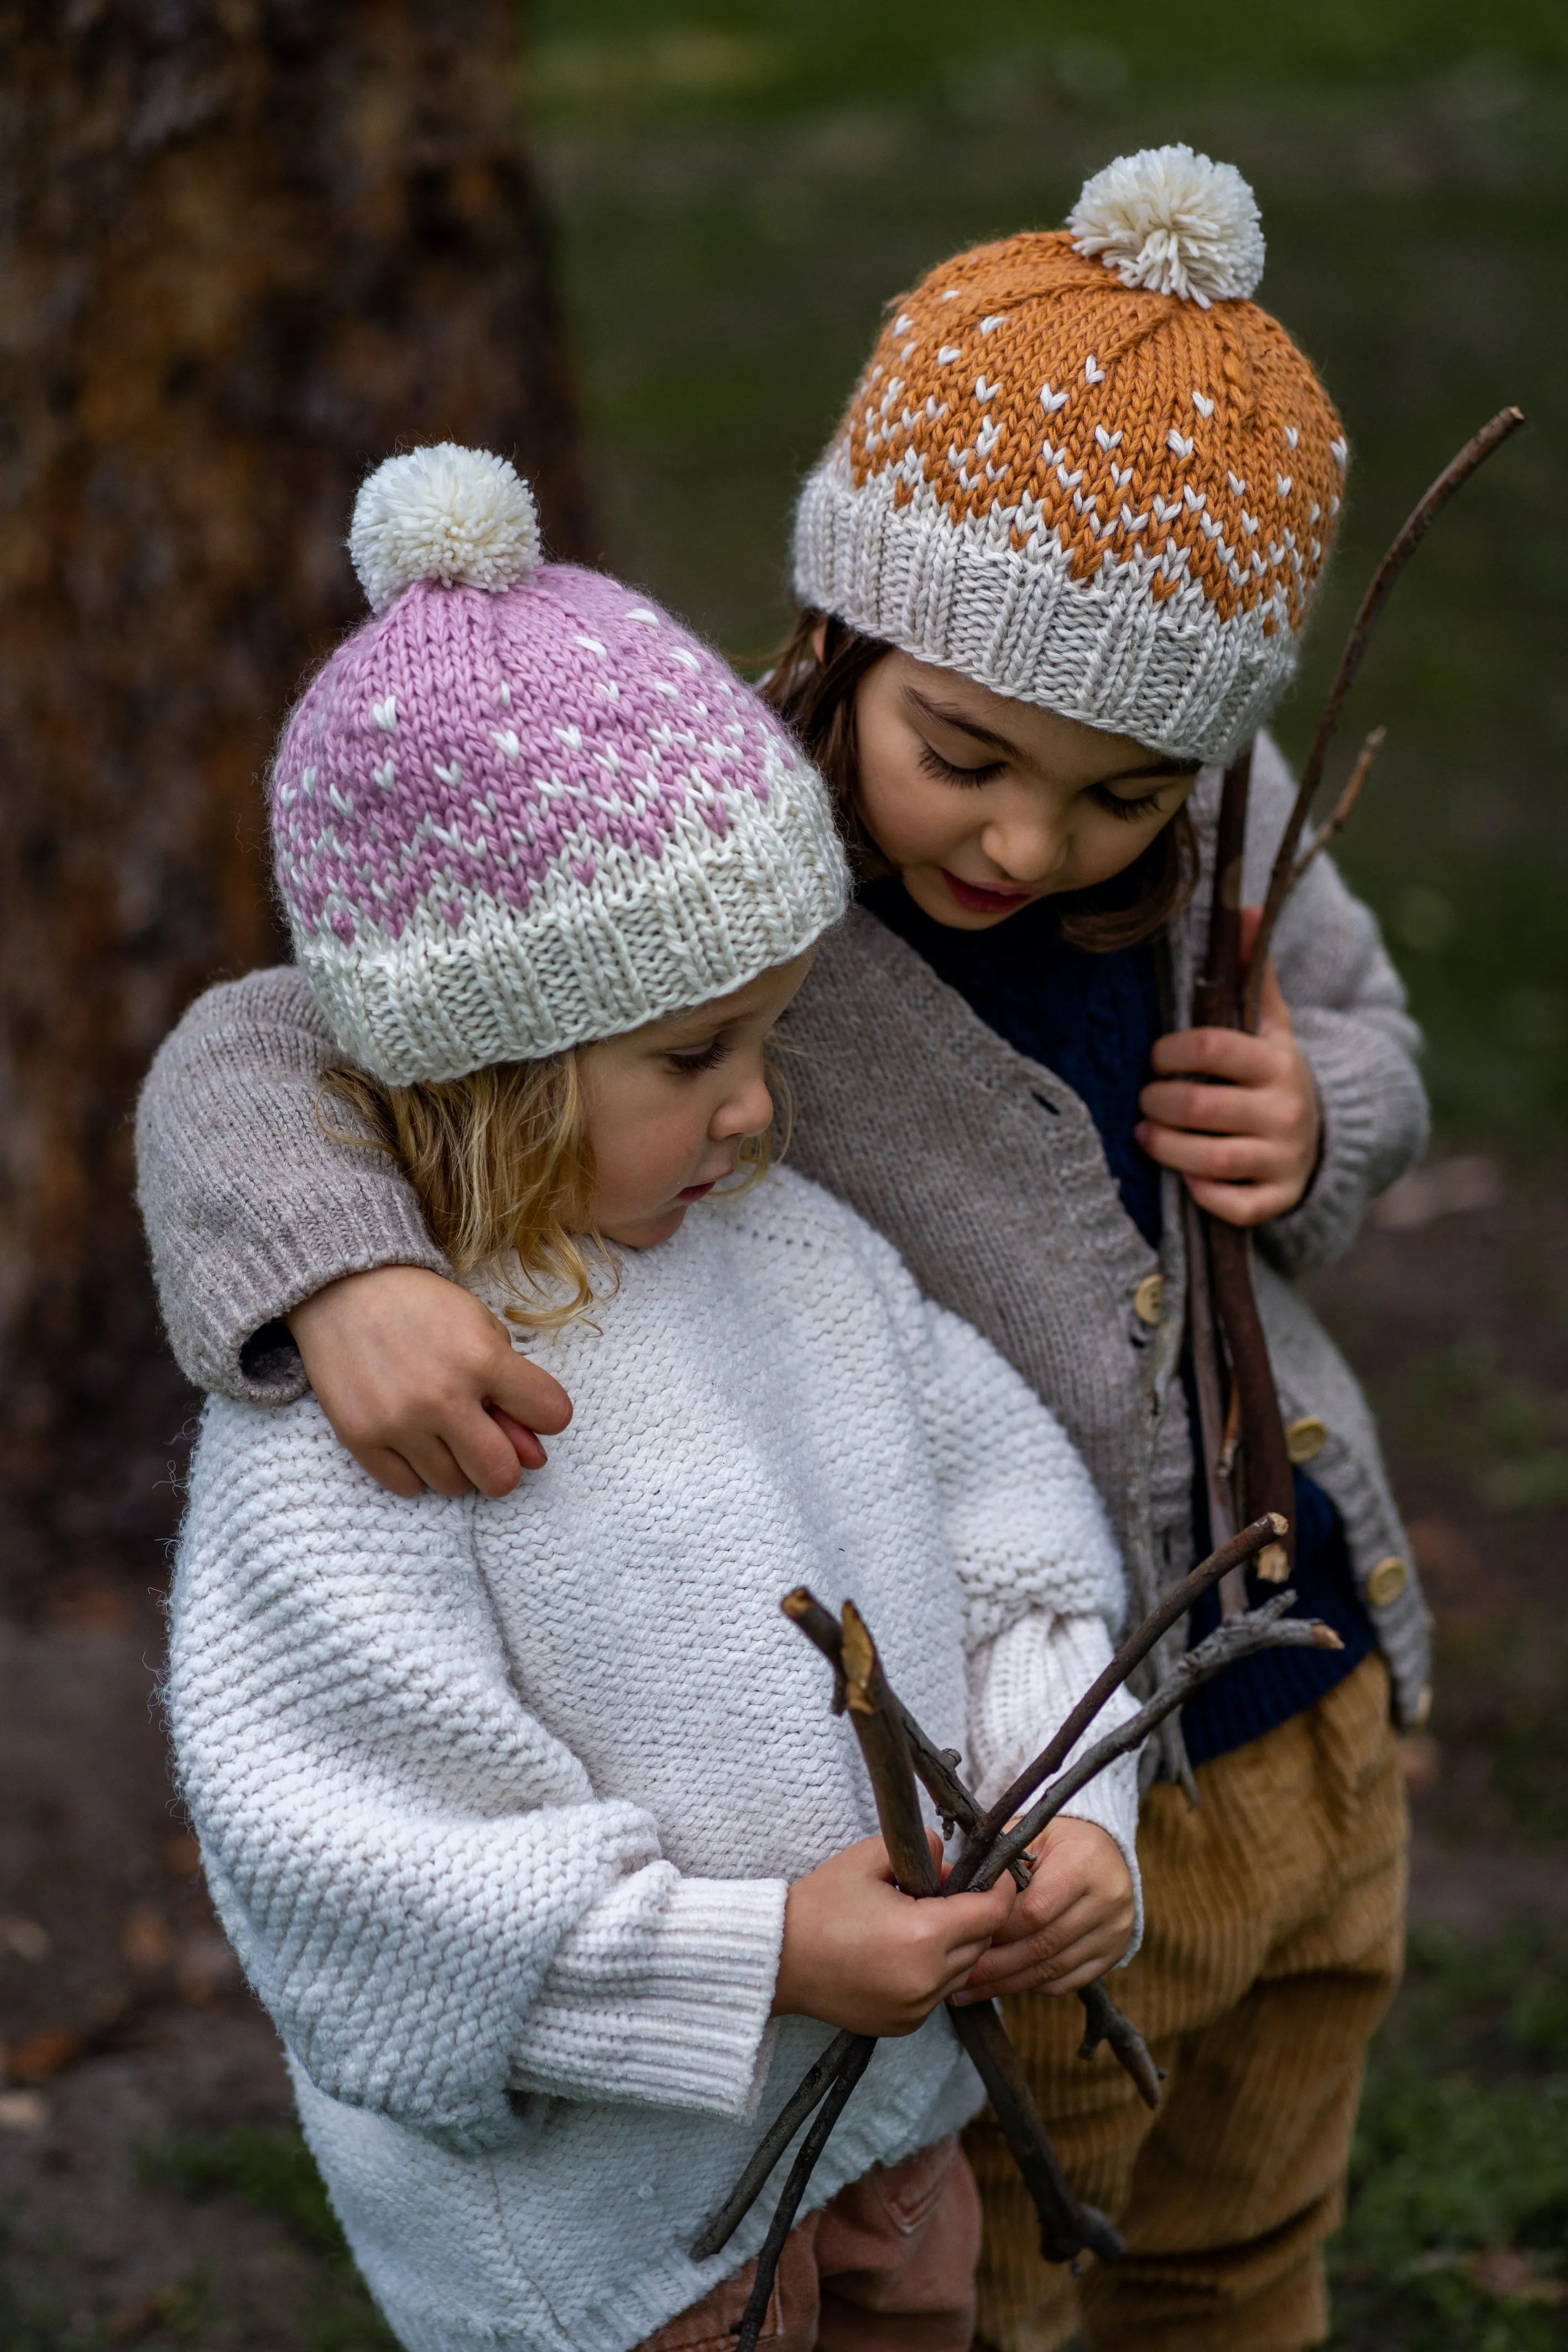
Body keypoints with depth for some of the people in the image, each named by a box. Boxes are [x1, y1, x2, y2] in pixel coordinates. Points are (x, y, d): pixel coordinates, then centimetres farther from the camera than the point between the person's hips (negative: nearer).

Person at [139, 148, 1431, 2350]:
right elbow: (252, 1055, -24)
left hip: (1324, 1735, 6)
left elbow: (1366, 1032, 12)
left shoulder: (1219, 829, -8)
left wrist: (1319, 1129, -12)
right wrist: (346, 1271, -45)